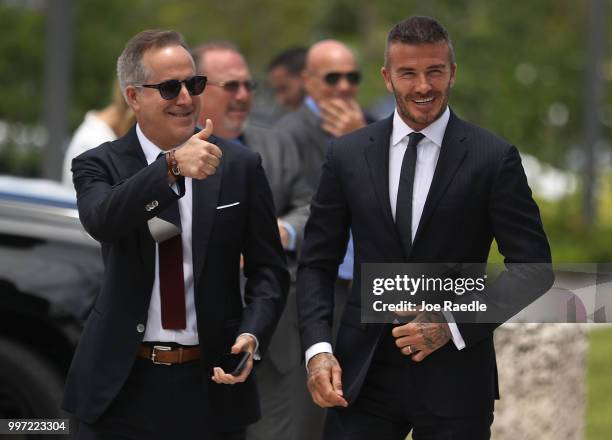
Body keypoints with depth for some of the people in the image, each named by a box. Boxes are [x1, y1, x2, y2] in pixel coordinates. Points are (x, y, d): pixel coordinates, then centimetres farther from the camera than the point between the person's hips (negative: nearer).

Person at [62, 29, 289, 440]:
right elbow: (102, 220, -23)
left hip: (211, 383, 1)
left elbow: (268, 269, 4)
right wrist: (173, 167, -37)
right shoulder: (98, 166, -1)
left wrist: (251, 337, -14)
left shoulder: (240, 166, 2)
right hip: (123, 385, -1)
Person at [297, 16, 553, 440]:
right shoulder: (347, 155, 5)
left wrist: (456, 325, -12)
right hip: (363, 374, 2)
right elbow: (317, 264, 8)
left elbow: (533, 266, -2)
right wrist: (318, 348, -6)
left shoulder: (494, 158, -3)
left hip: (454, 377, -2)